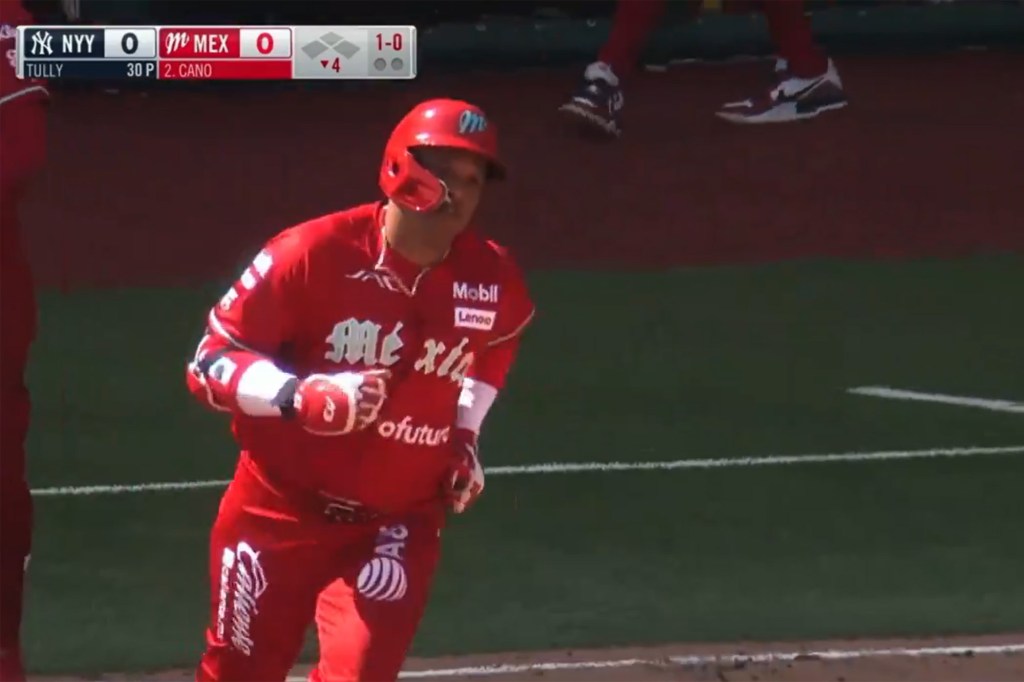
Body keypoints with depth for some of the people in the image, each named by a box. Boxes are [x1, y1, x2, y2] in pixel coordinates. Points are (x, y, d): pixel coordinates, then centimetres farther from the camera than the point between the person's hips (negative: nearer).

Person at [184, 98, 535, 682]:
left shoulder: (497, 284, -7)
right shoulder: (314, 255, -20)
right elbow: (211, 361, -16)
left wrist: (465, 438, 7)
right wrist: (301, 397, -32)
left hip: (398, 523, 1)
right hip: (281, 509, -1)